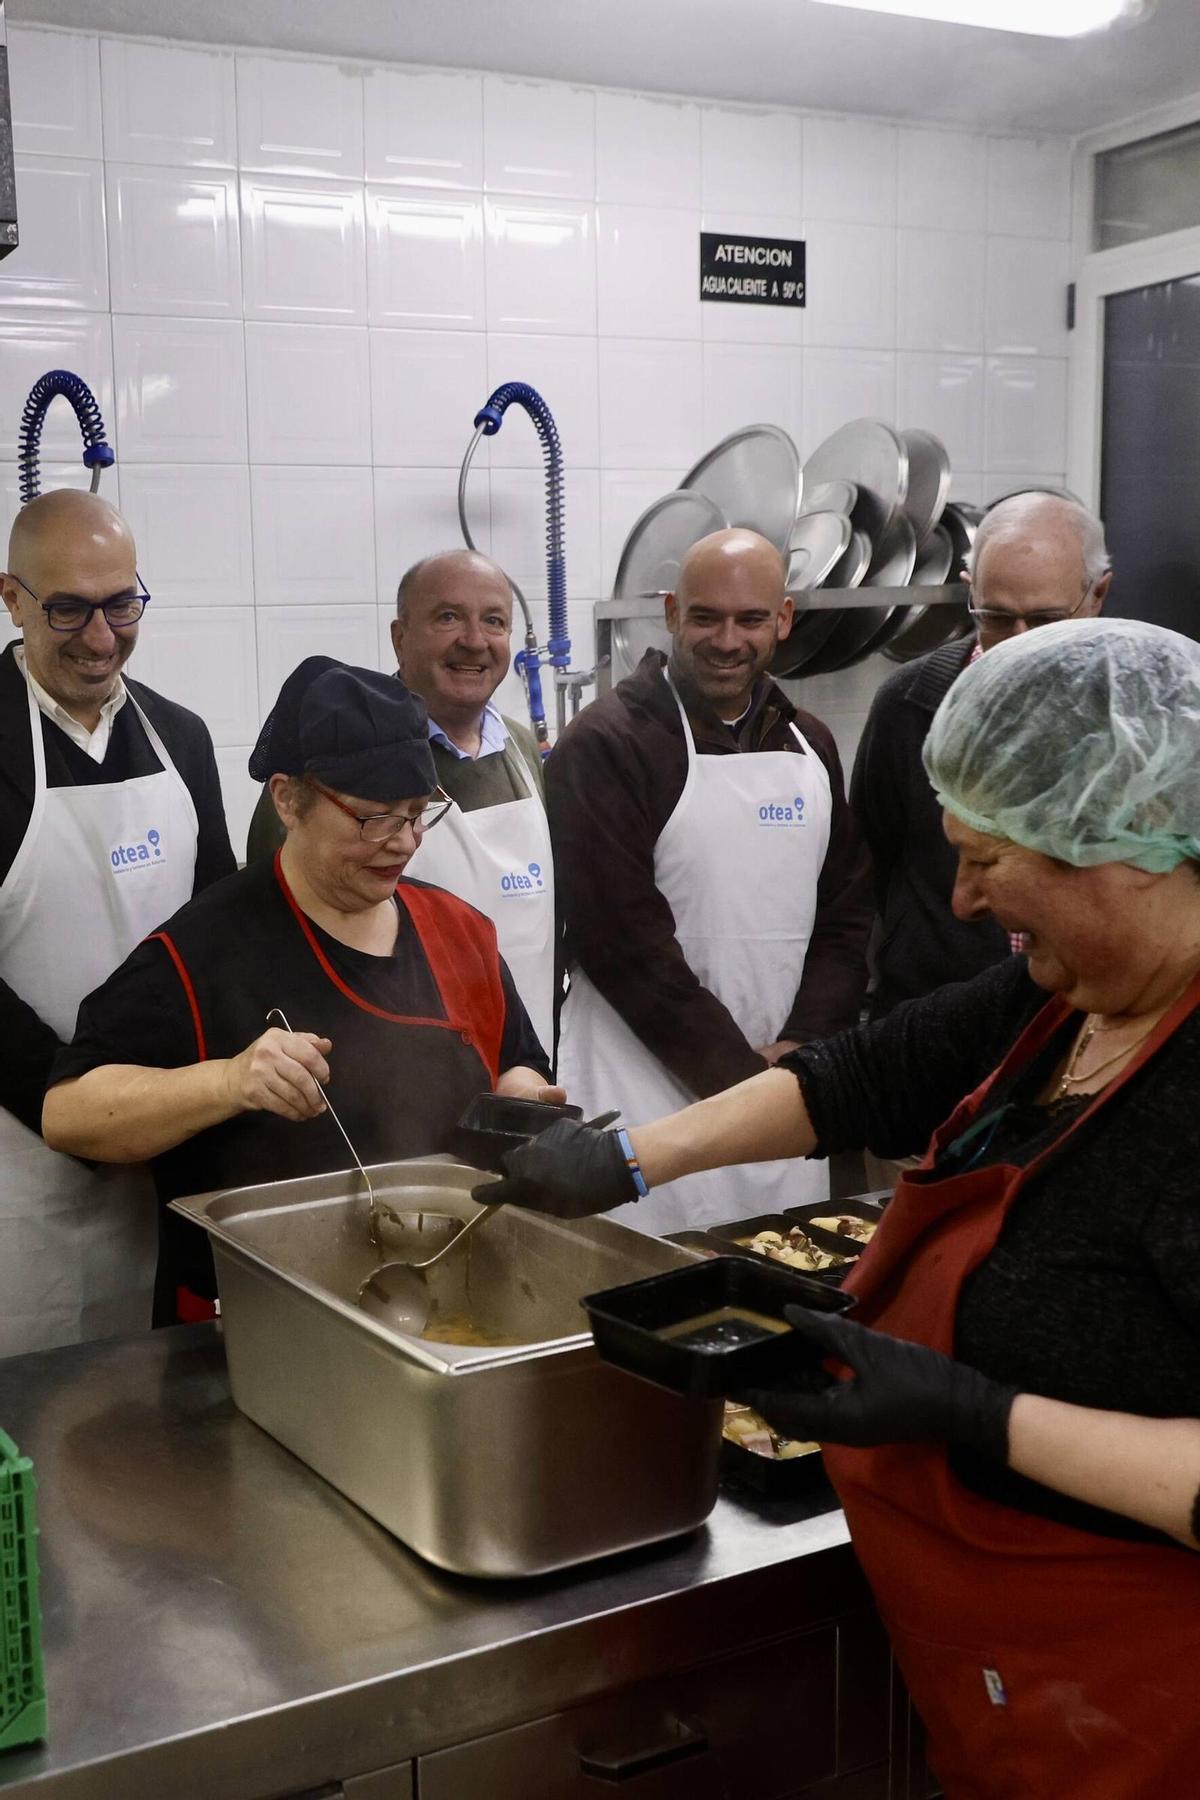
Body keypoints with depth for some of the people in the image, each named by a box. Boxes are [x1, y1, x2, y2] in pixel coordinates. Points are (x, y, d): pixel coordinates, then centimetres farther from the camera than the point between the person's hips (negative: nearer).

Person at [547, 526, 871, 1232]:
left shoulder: (809, 745, 12)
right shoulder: (606, 744, -8)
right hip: (648, 1091, -6)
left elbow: (847, 914, 12)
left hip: (788, 1089, 6)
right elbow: (622, 938, -14)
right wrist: (741, 1075, -13)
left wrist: (802, 1048, -3)